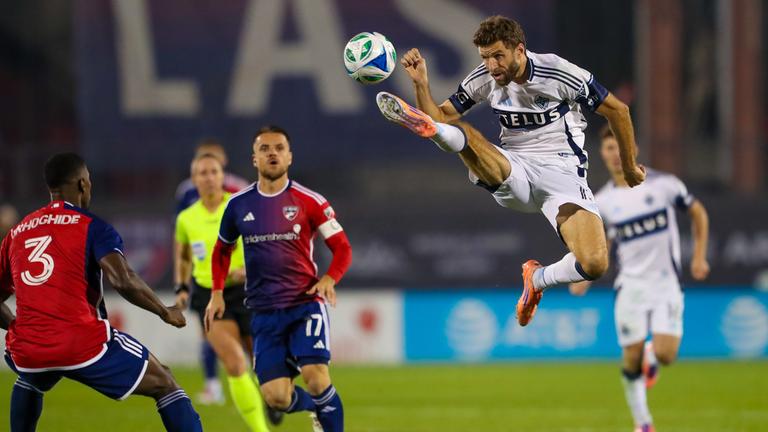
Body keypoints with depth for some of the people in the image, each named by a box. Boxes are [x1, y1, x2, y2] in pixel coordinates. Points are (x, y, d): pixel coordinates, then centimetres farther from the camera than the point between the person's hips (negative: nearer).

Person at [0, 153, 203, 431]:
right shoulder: (92, 227, 1)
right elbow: (123, 281, -14)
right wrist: (165, 312, 1)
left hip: (27, 353, 5)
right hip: (83, 344, -5)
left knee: (29, 381, 42)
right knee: (164, 385, 9)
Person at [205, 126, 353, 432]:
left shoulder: (309, 202, -3)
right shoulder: (238, 205, 6)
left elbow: (342, 248, 1)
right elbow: (222, 250, 23)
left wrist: (329, 279, -17)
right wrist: (217, 293, 12)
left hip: (304, 304, -3)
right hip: (264, 312, 3)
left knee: (316, 379, -24)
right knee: (276, 397, -7)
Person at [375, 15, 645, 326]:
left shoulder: (559, 73, -12)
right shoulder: (483, 79, 1)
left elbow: (617, 110, -1)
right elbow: (441, 115, 5)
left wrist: (629, 167, 9)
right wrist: (421, 84, -13)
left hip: (562, 172, -2)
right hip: (513, 172, 3)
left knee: (594, 264, -25)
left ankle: (538, 279, 3)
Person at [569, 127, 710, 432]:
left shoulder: (664, 184, -6)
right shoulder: (602, 201, 1)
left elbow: (698, 213, 9)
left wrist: (699, 256, 2)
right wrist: (585, 277, -1)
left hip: (667, 284, -1)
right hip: (631, 286, 2)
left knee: (665, 355, -14)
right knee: (631, 359, -3)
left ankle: (652, 355, 24)